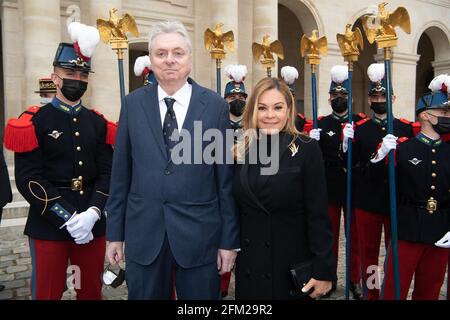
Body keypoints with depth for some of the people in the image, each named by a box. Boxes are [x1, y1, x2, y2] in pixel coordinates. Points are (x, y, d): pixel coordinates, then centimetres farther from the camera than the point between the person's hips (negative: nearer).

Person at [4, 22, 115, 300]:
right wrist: (67, 218, -17)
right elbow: (29, 179, -10)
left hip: (93, 225, 4)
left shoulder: (99, 124, 8)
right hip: (48, 226, -3)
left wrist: (92, 213, -14)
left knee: (92, 291, 16)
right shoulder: (33, 122, -3)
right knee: (48, 293, 9)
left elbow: (108, 173, 1)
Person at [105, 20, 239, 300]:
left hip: (200, 235, -1)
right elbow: (121, 173, 4)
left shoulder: (216, 105, -4)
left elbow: (226, 178, -3)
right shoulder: (133, 103, 1)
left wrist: (230, 240, -2)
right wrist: (115, 233, 6)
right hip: (143, 235, 2)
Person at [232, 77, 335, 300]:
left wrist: (324, 270, -12)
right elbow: (235, 209, 7)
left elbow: (318, 215, -11)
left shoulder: (307, 149, -10)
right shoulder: (241, 150, 2)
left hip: (293, 266, -3)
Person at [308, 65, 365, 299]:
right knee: (329, 235, 12)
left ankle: (355, 280, 26)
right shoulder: (321, 124, 1)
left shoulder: (361, 122, 2)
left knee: (355, 236, 11)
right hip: (330, 190, 0)